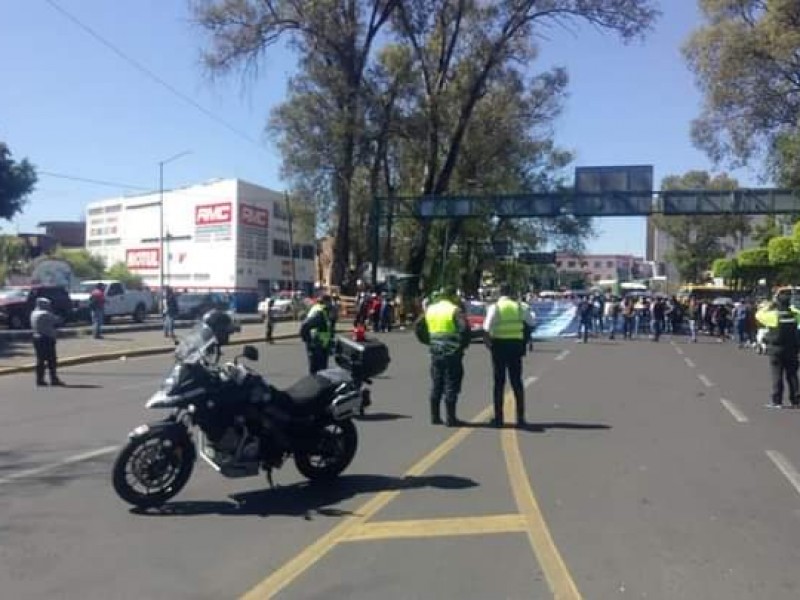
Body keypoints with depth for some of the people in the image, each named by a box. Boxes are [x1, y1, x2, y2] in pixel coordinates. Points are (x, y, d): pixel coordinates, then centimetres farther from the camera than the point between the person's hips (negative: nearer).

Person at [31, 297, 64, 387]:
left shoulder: (34, 313, 12)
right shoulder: (45, 314, -15)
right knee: (51, 360, -4)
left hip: (37, 338, 9)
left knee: (40, 359, 10)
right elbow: (57, 321, -12)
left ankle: (40, 379, 11)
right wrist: (53, 314, 5)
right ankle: (54, 379, -3)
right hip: (47, 339, -9)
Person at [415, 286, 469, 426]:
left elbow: (418, 326, 13)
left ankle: (435, 416, 18)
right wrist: (463, 344, -9)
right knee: (451, 386, 1)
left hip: (436, 352, 6)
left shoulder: (430, 309, 10)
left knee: (436, 385, 14)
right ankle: (450, 418, 4)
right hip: (452, 352, -6)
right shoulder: (454, 310, -10)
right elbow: (464, 328, -22)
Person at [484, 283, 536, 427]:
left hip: (499, 346, -2)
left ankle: (498, 418, 8)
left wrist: (488, 343, -3)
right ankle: (520, 417, 11)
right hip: (516, 346, 2)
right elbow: (531, 324, 8)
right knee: (517, 382, 11)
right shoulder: (519, 306, 1)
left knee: (499, 383, 6)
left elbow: (486, 330, -17)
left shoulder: (494, 307, -8)